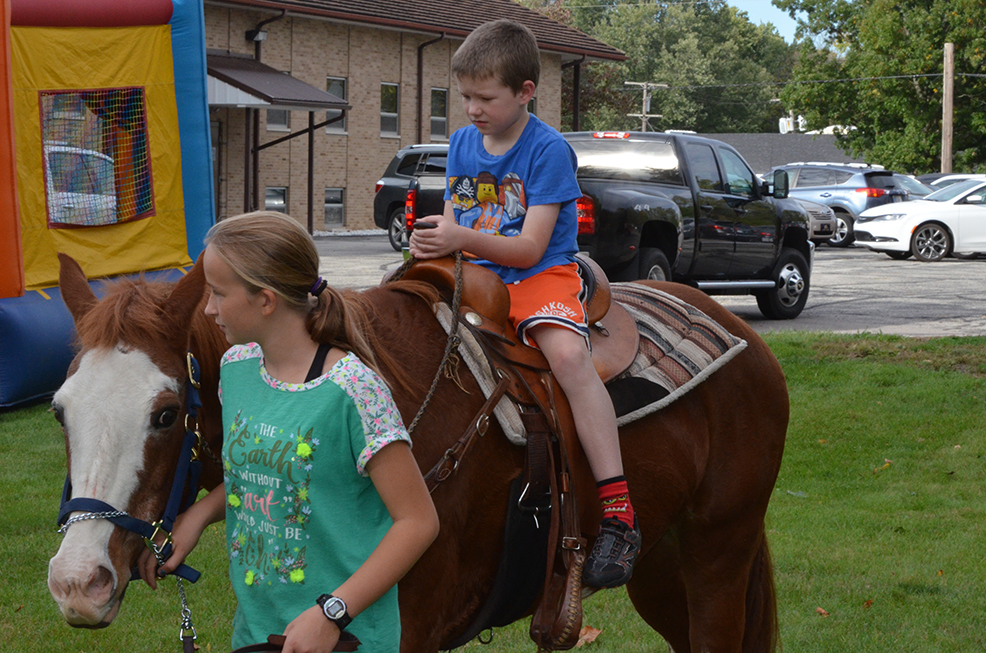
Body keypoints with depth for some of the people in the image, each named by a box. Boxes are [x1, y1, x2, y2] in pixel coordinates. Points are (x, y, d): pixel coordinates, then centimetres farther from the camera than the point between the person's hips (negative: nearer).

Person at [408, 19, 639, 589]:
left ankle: (619, 515, -40)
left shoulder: (548, 150, -10)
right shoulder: (463, 144, 10)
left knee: (568, 352, -34)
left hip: (540, 275, -7)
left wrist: (463, 239, -30)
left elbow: (530, 248, -16)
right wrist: (436, 234, -8)